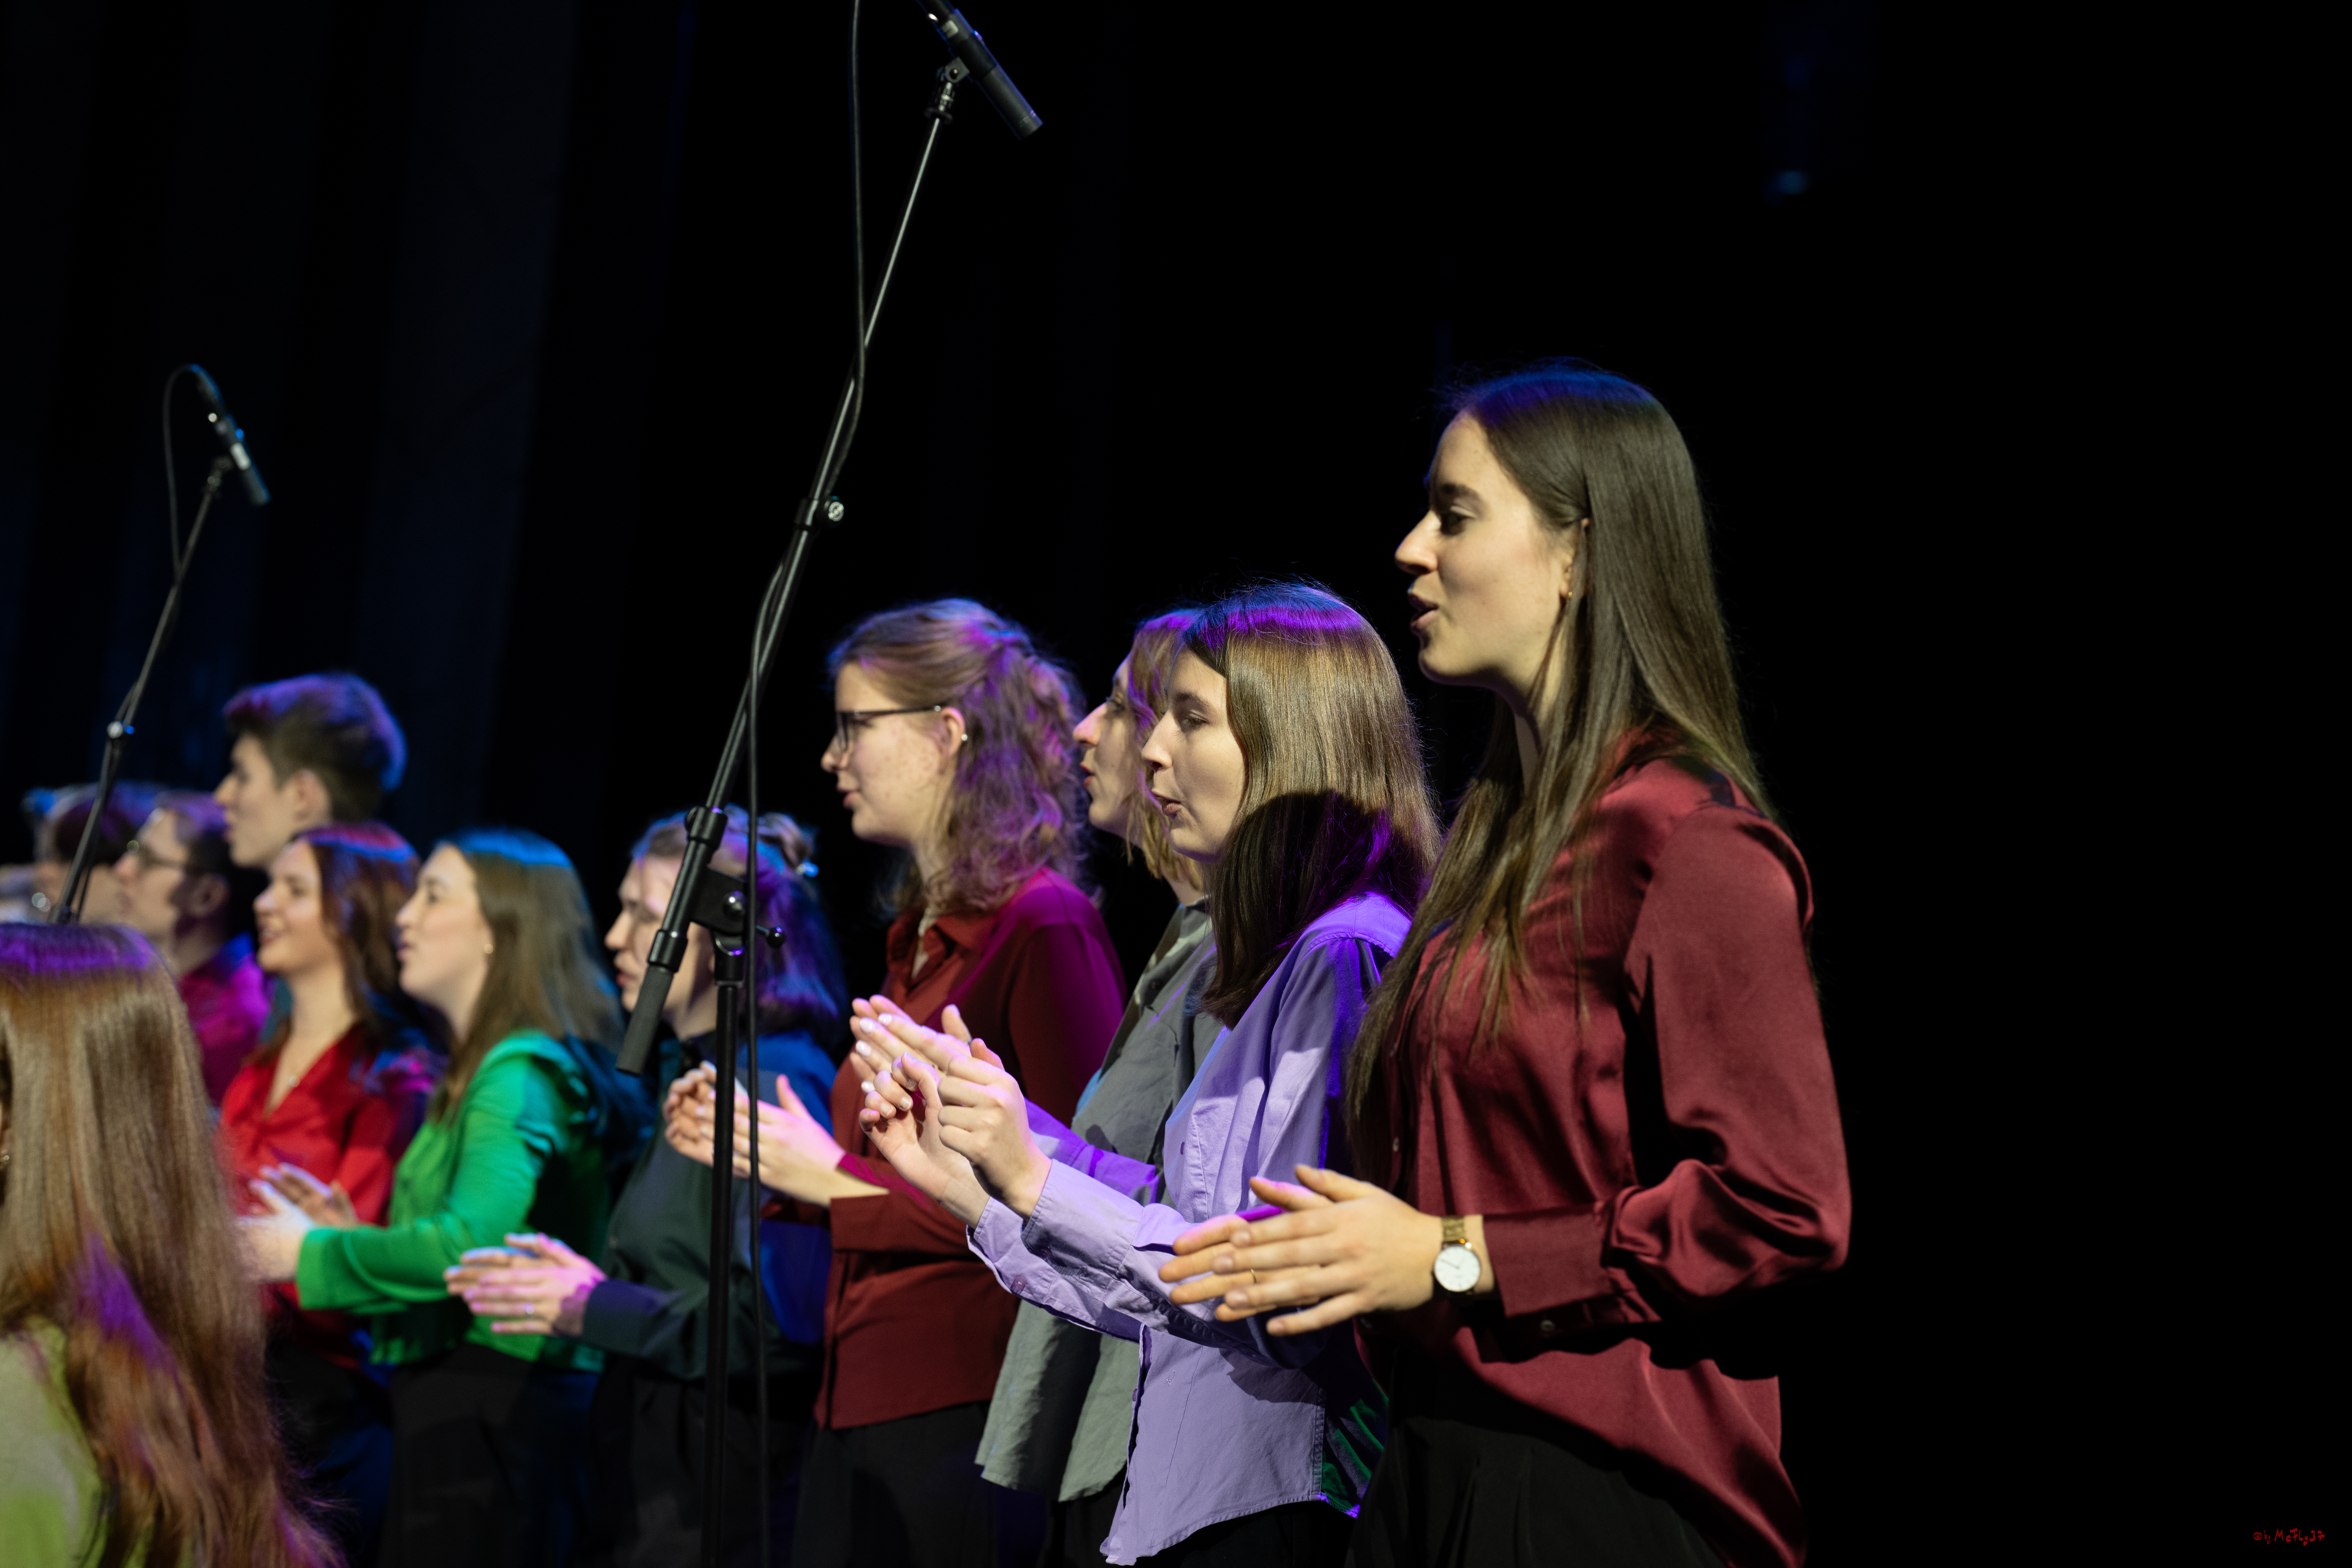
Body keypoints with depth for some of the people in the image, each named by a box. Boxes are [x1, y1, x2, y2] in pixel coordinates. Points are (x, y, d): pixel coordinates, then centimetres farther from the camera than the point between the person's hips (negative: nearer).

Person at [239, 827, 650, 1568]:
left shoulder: (518, 1073, -12)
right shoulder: (484, 1070, 19)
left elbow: (473, 1240, -25)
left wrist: (313, 1254, -13)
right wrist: (352, 1237, 15)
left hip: (491, 1414, -10)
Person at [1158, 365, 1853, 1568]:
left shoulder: (1693, 845, -14)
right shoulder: (1504, 833, 15)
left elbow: (1783, 1209, -20)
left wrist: (1456, 1257, -16)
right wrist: (1320, 1246, 6)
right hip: (1441, 1463, 8)